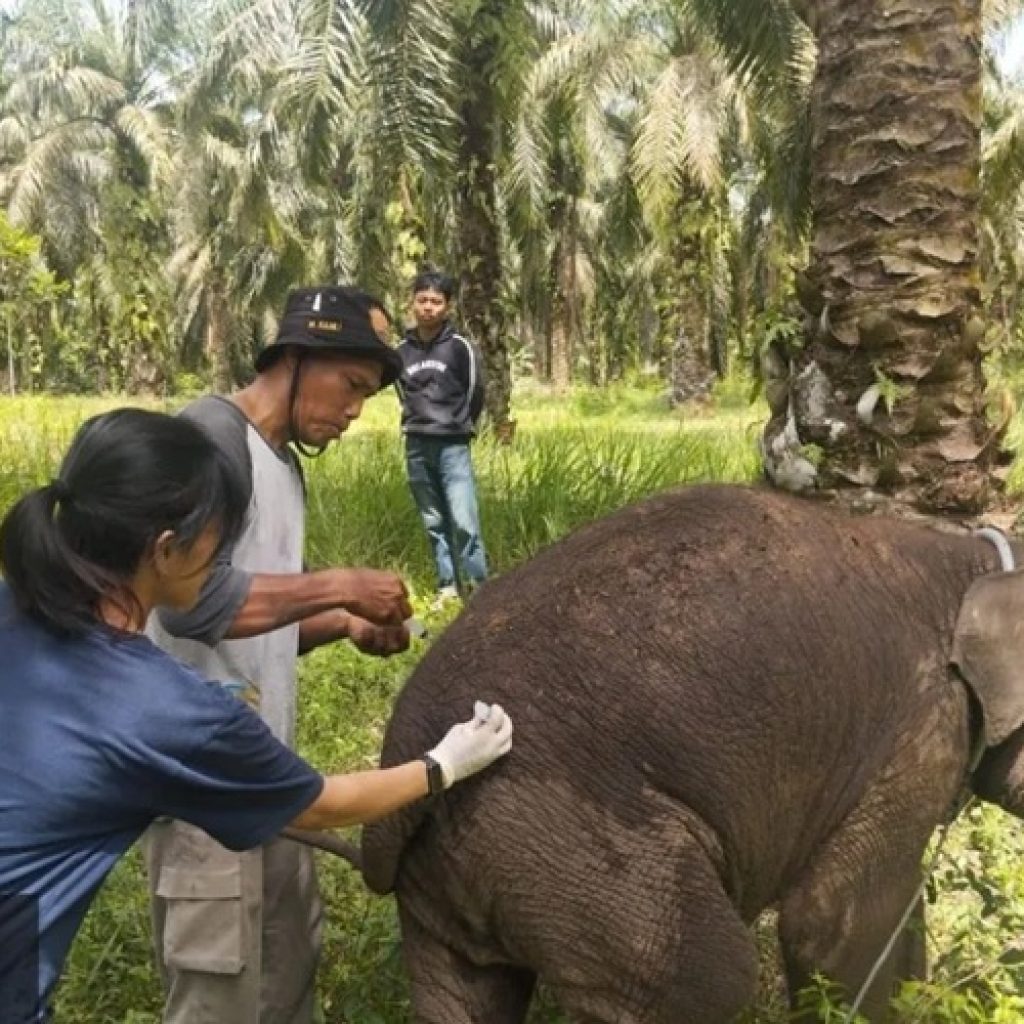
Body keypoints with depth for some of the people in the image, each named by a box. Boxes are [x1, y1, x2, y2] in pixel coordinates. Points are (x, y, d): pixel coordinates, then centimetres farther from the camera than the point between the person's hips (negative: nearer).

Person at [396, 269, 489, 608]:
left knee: (464, 522, -11)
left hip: (453, 447, -4)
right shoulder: (403, 351, 7)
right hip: (416, 447, 4)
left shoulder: (460, 347, -4)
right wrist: (422, 422, 13)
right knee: (434, 523, 9)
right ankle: (447, 585, 16)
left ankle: (477, 588, -3)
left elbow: (475, 393, 3)